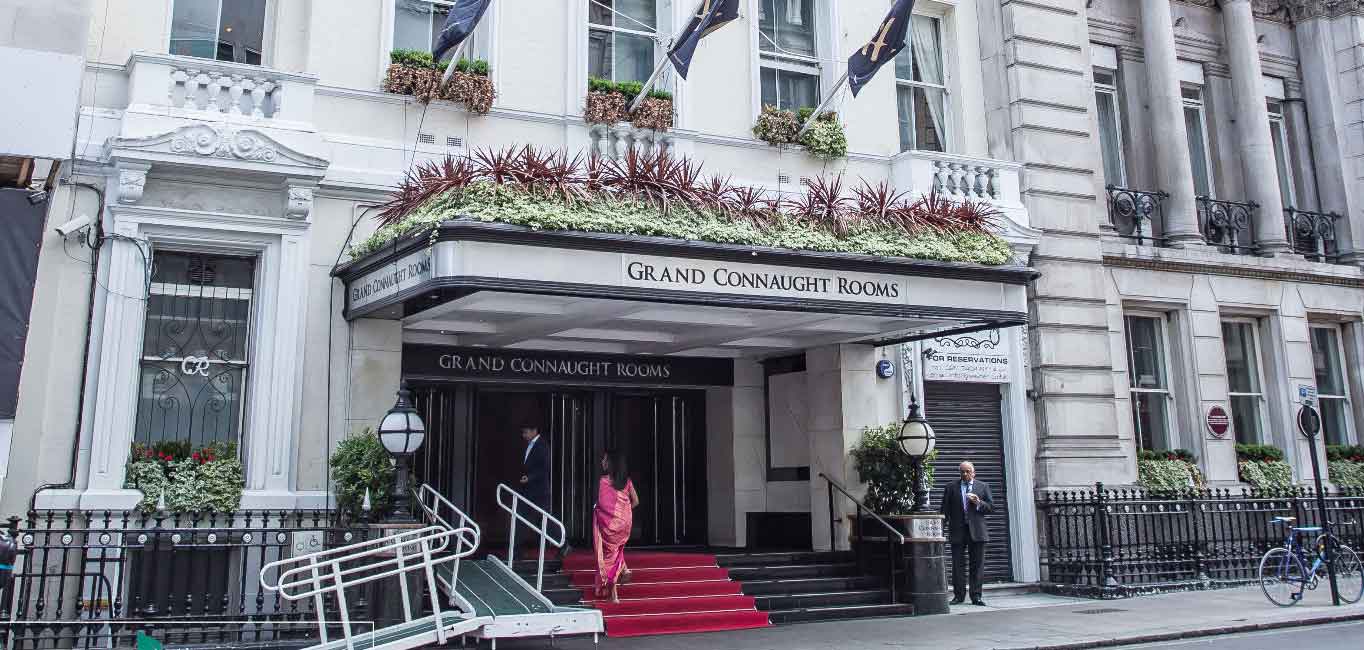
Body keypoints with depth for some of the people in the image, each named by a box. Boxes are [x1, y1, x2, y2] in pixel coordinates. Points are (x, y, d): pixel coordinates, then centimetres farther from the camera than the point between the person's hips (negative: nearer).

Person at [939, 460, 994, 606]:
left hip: (977, 531, 0)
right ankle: (959, 595, 7)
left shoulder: (983, 486, 12)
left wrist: (979, 503, -9)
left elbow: (991, 507, 8)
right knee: (958, 564, 0)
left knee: (977, 565, 2)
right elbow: (944, 508, 10)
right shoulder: (951, 487, 10)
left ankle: (976, 596, 8)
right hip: (957, 531, 0)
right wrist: (948, 523, -2)